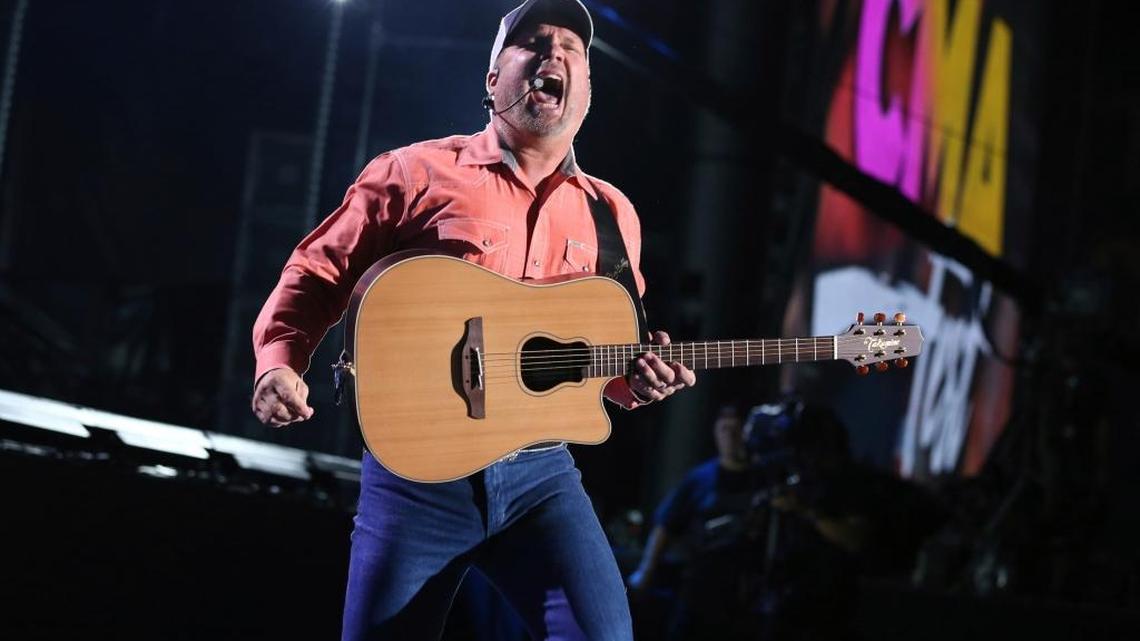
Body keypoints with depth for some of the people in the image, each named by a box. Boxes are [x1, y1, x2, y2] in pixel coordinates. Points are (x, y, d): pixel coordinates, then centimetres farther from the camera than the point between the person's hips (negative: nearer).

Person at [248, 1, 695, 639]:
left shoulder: (611, 213, 13)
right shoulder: (418, 173, 1)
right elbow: (320, 272, 2)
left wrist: (636, 380, 0)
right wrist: (279, 362, -14)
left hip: (540, 472, 3)